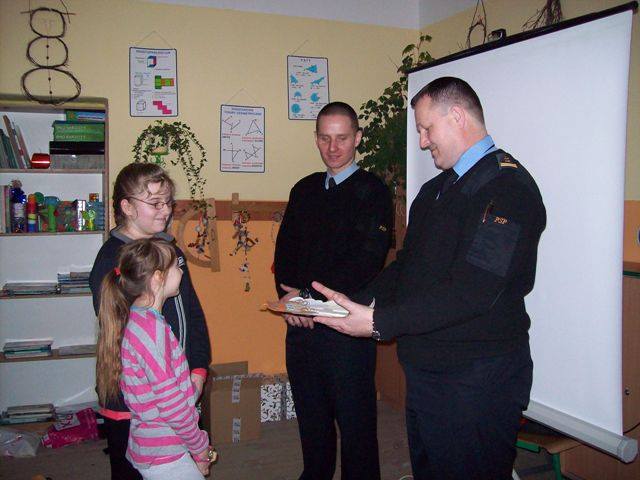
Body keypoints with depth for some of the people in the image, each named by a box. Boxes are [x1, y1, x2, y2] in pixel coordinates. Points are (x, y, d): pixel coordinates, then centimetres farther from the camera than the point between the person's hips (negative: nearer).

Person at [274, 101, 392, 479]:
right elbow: (285, 250, 11)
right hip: (301, 322, 6)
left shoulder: (373, 191, -6)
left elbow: (367, 260, -16)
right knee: (311, 417, 19)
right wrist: (289, 298, -6)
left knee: (356, 421, 6)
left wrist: (310, 295, -17)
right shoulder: (304, 190, 13)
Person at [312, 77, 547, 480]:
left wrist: (379, 321, -26)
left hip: (477, 382, -8)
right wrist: (356, 303, -1)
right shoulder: (435, 190, 14)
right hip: (424, 371, 9)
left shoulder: (508, 187, -17)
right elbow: (406, 267, 14)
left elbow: (473, 292, -26)